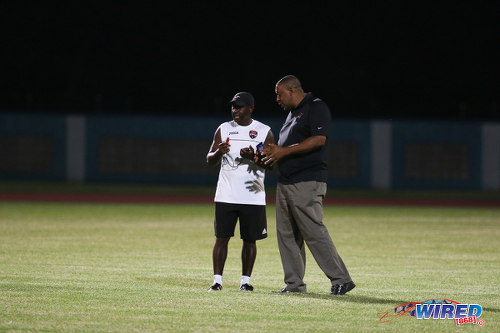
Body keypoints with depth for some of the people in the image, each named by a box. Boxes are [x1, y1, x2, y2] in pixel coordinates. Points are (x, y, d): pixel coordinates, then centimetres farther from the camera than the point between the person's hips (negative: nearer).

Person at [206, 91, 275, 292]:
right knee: (221, 237, -2)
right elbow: (210, 160, 9)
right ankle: (217, 280, 1)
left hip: (253, 197, -1)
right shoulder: (224, 129, 10)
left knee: (250, 240, 2)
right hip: (226, 196, 1)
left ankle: (245, 281, 11)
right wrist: (219, 152, -14)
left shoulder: (264, 132, 4)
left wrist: (253, 156, -17)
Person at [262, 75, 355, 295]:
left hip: (308, 183, -10)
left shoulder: (316, 108, -6)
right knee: (286, 235, 7)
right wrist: (274, 154, 9)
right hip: (285, 182, 10)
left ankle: (341, 279, -10)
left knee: (314, 232, -13)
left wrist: (284, 151, -19)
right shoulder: (293, 112, 22)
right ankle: (294, 283, 11)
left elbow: (319, 139, -19)